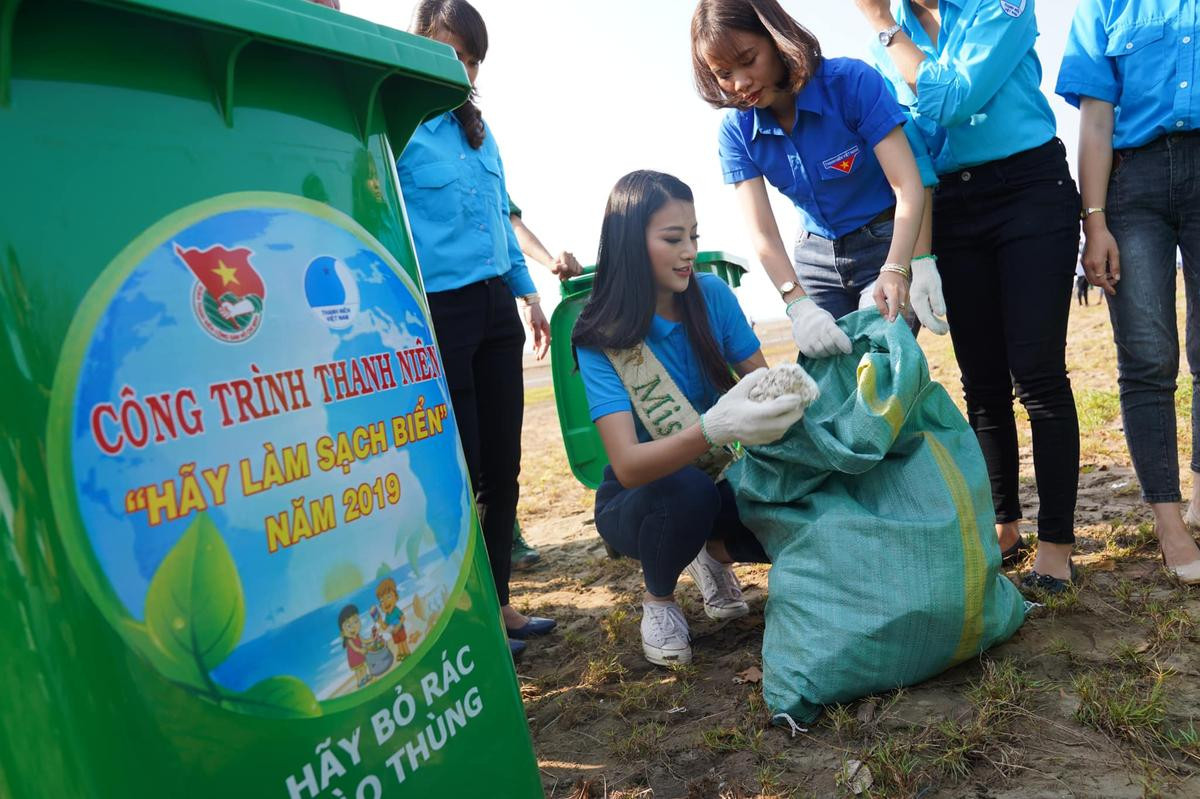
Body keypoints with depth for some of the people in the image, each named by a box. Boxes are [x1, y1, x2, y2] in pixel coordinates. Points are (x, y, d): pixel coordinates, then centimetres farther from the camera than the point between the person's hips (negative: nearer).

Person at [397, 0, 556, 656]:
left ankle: (498, 600, 22)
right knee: (459, 469, -1)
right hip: (437, 312, -7)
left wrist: (527, 292, 19)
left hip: (495, 307, 7)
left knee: (503, 463, 9)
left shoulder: (477, 130, 15)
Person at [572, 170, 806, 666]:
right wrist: (714, 428, -52)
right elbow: (628, 465, -33)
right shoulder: (600, 338, -22)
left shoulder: (712, 294, -10)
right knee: (687, 488, -36)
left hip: (714, 481, 4)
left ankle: (716, 553, 12)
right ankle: (658, 599, -3)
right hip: (639, 497, -3)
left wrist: (788, 395, -30)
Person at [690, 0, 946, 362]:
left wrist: (895, 272, -39)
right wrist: (798, 304, -33)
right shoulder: (736, 129, -8)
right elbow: (762, 233, -16)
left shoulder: (851, 81, -17)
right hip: (816, 257, 4)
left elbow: (909, 188, -23)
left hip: (887, 246, -3)